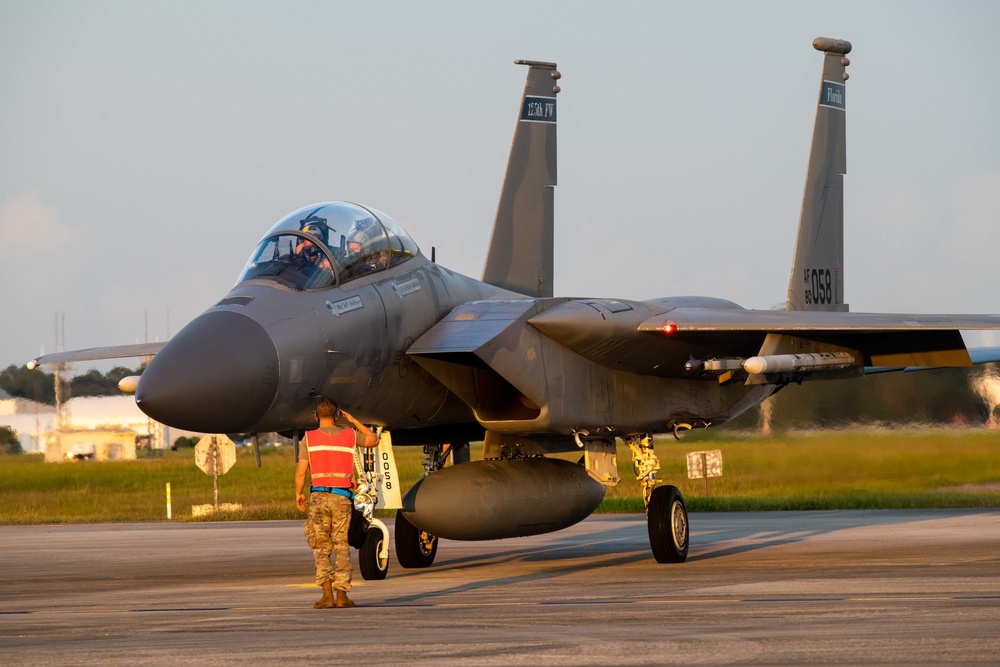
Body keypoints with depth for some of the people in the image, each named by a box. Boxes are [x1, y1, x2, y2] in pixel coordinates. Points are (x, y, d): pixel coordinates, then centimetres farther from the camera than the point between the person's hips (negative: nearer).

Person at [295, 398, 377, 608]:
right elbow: (373, 440, 25)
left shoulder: (309, 439, 0)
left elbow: (301, 472, -3)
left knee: (321, 548, 5)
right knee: (342, 547, 5)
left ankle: (327, 595, -2)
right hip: (342, 497, 1)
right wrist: (352, 420, 25)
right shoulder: (350, 435, 5)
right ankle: (341, 595, 1)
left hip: (318, 496, -1)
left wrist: (298, 494, 13)